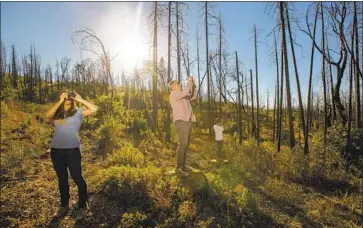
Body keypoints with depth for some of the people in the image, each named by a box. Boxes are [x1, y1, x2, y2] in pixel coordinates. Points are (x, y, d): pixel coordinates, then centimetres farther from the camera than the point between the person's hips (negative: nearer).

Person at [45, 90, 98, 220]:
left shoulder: (77, 113, 4)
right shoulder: (57, 114, 12)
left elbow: (94, 109, -6)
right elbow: (47, 115, -9)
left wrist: (80, 99, 0)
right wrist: (60, 101, -7)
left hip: (72, 150, -4)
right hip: (56, 151, 4)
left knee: (77, 178, 0)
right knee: (62, 179, 16)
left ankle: (82, 207, 15)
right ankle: (64, 206, 31)